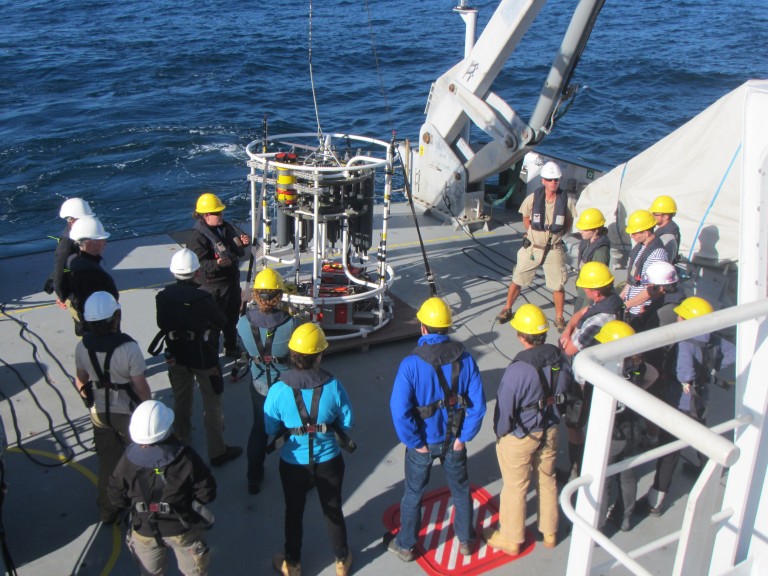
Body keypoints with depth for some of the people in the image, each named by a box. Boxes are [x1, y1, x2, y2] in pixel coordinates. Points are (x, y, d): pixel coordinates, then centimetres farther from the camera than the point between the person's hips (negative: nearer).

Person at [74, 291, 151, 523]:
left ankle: (107, 510, 34)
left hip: (99, 413, 4)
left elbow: (80, 381, 1)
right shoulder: (129, 348, -29)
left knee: (107, 461, 21)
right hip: (129, 412, -4)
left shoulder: (82, 347, -13)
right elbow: (141, 386, -21)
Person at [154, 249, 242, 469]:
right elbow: (221, 322, -13)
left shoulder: (163, 296, -13)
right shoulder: (203, 298, -27)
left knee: (181, 401, 24)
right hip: (204, 358, -5)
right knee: (212, 405, 9)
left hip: (176, 357, 5)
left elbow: (162, 324, -1)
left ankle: (181, 441, 42)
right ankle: (217, 452, 18)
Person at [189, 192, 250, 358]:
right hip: (215, 287, -8)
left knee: (232, 319, 23)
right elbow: (201, 264, -25)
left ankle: (231, 348, 41)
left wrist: (243, 243, -3)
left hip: (233, 282, 9)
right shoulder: (199, 238, -19)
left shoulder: (227, 228, 6)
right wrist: (217, 264, -43)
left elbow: (239, 252, 18)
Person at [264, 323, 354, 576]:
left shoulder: (278, 390, -23)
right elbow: (346, 423, -9)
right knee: (333, 510, 22)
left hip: (293, 463, 0)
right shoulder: (333, 386, -21)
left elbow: (270, 430, -10)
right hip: (328, 460, 0)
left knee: (294, 512, 23)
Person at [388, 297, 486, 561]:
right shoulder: (465, 359, -15)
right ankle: (466, 540, 42)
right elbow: (478, 404, -13)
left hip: (422, 443, -2)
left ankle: (405, 545, 35)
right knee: (461, 490, 24)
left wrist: (415, 442, -13)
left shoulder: (411, 364, -24)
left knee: (413, 494, 18)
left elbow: (399, 410, -25)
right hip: (454, 440, 2)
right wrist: (463, 437, -5)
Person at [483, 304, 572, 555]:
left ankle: (511, 539, 34)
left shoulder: (518, 370, -32)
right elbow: (565, 392, 3)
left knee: (515, 488, 14)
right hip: (550, 431, 6)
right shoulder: (560, 359, -12)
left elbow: (505, 408, -22)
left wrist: (500, 433, -3)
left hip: (519, 438, -6)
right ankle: (549, 532, 43)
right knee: (547, 480, 25)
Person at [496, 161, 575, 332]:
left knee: (558, 286, 4)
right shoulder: (533, 198, -11)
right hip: (532, 247, 0)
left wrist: (557, 235, 1)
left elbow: (569, 223, 8)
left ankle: (559, 318, 22)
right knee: (517, 280, 9)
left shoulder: (566, 201, -10)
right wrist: (535, 233, 6)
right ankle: (507, 309, 29)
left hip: (554, 250, 0)